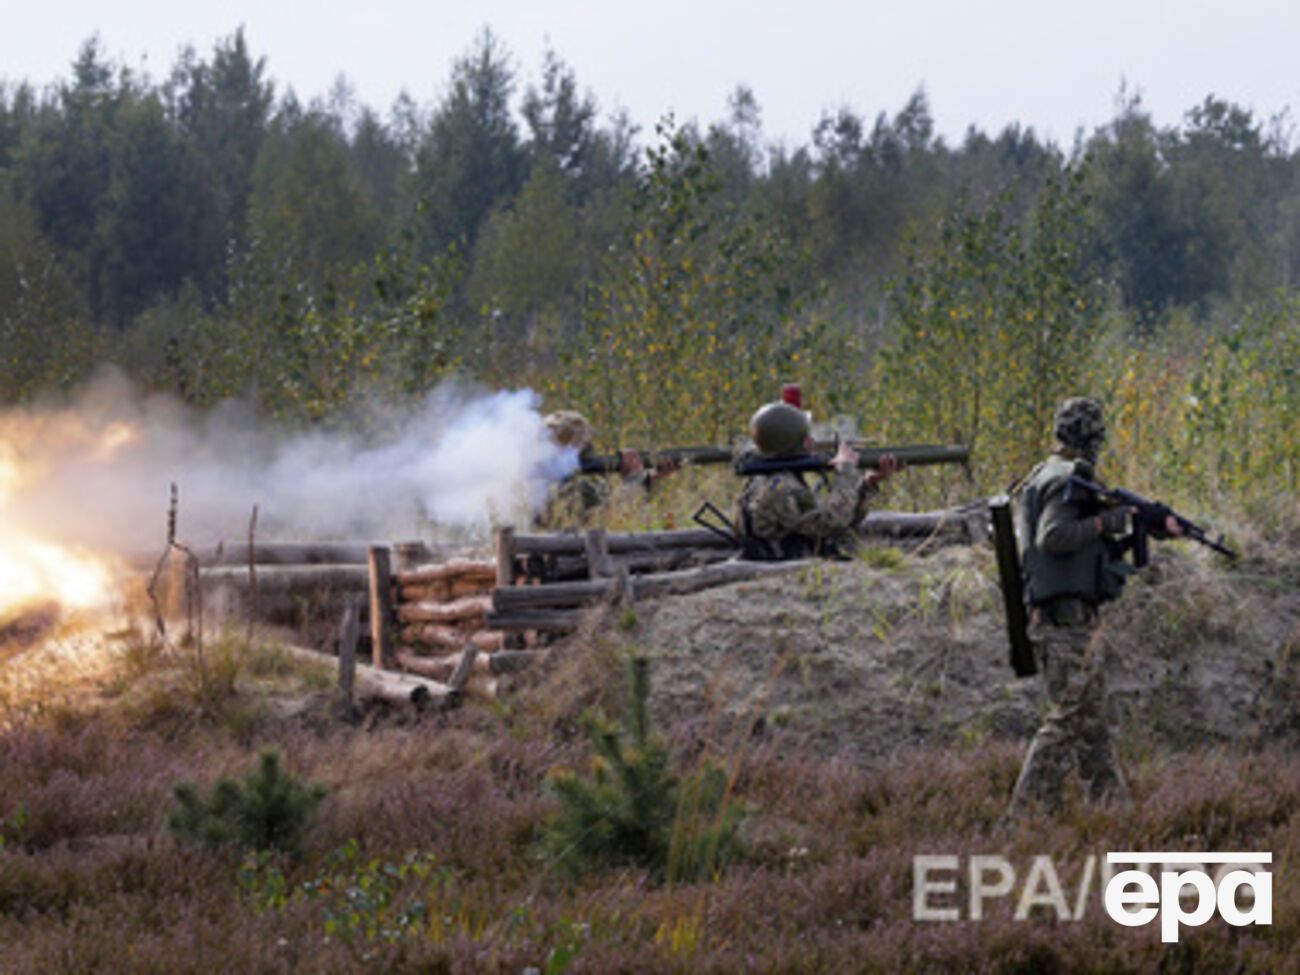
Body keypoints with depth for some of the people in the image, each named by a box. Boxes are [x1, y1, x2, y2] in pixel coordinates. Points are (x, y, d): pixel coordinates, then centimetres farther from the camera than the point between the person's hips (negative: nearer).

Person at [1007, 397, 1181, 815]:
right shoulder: (1068, 479, -12)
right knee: (1068, 721, -10)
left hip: (1075, 624, 10)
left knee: (1094, 721, 13)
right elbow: (1051, 537, -26)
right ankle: (1027, 810, -12)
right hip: (1069, 621, -10)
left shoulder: (1048, 478, 18)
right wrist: (1105, 521, -16)